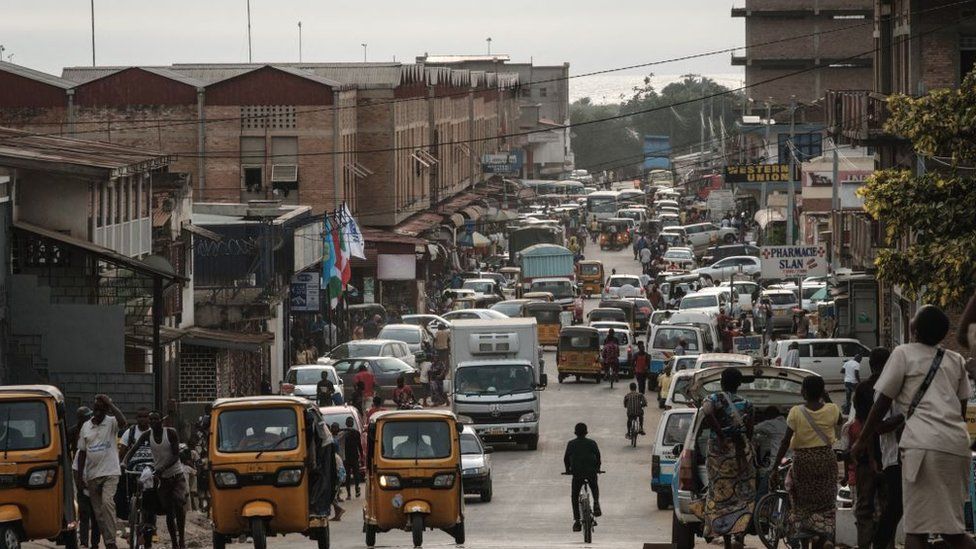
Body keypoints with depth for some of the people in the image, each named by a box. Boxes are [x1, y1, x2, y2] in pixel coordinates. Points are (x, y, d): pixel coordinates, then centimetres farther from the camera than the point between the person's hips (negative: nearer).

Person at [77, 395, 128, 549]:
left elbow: (122, 422, -26)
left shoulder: (111, 423, -1)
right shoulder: (86, 426, 10)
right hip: (92, 475, 5)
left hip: (110, 472, -5)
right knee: (98, 511, 6)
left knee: (107, 501, -24)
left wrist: (110, 404, -24)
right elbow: (82, 452, 13)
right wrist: (80, 477, 10)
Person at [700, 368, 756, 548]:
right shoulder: (746, 404, 3)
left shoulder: (714, 398, -3)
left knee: (721, 495, 10)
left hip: (718, 451, -1)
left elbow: (707, 412, -25)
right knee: (744, 496, 8)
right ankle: (739, 534, -14)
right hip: (741, 452, 1)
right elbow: (749, 432, 4)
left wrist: (720, 435, -17)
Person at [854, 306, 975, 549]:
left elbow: (882, 403, 5)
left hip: (924, 442, -6)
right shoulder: (956, 361, 20)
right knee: (952, 528, 12)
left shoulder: (904, 354, 5)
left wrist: (863, 441, 15)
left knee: (916, 528, -7)